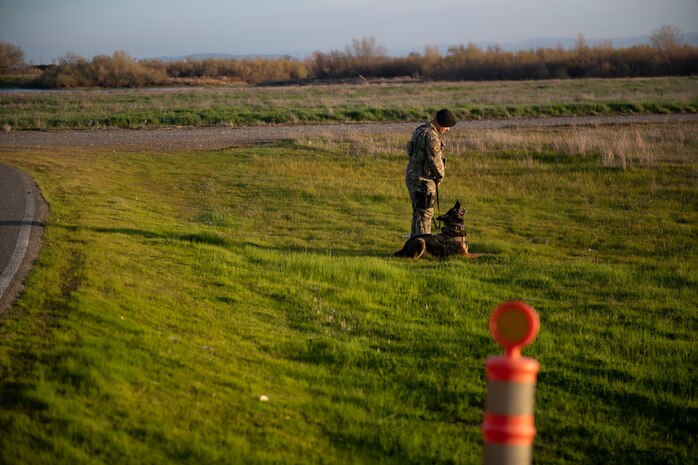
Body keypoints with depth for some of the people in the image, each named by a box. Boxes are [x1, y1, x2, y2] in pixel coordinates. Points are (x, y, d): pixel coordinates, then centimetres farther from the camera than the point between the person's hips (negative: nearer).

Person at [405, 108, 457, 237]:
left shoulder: (420, 130, 13)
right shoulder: (431, 136, -20)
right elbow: (435, 160, -19)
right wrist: (440, 175, 0)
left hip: (413, 177, 10)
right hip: (423, 179, -10)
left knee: (418, 212, 18)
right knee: (425, 213, -6)